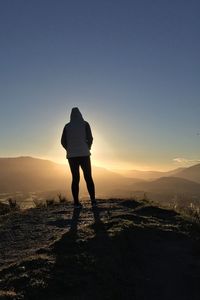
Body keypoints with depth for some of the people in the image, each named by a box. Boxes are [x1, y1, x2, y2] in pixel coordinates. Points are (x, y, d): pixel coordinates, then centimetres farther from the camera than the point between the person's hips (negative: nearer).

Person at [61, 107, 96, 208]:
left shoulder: (67, 126, 8)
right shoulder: (85, 124, 3)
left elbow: (63, 141, 3)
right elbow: (90, 138, -5)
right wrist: (87, 149, 10)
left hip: (72, 155, 2)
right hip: (84, 154, -2)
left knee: (75, 178, 5)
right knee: (88, 178, 4)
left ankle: (76, 202, 2)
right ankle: (93, 200, 0)